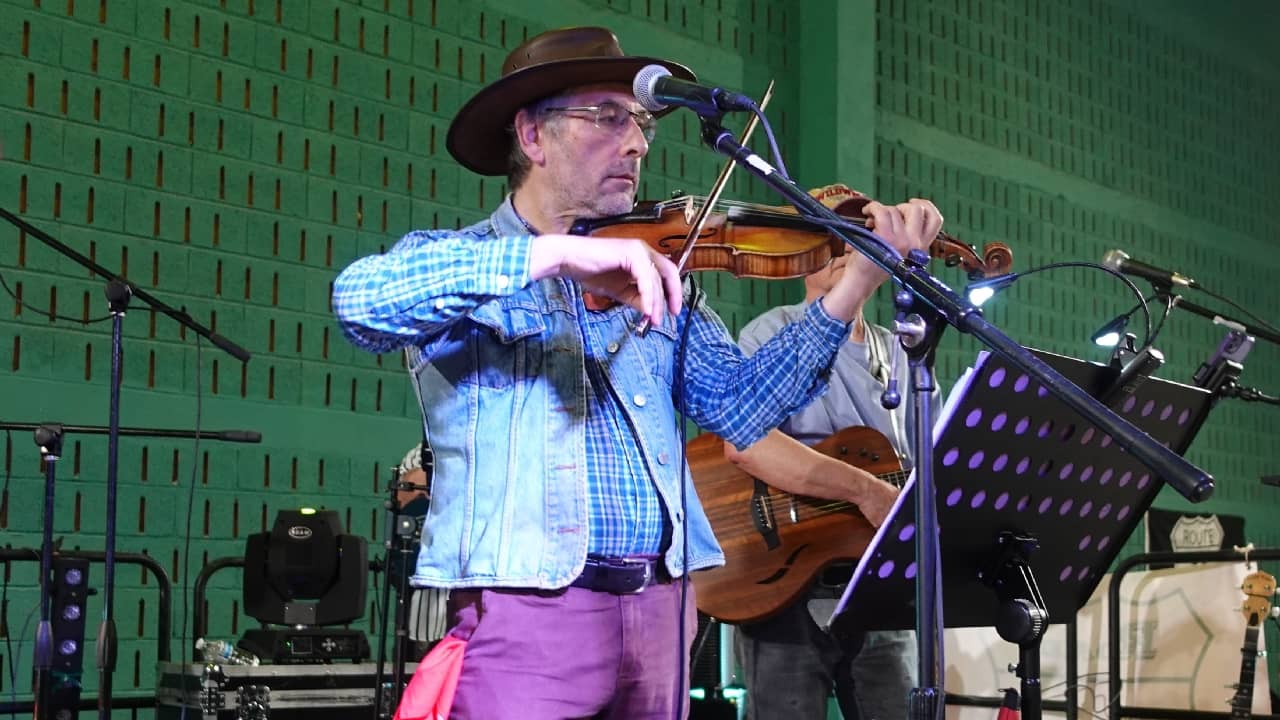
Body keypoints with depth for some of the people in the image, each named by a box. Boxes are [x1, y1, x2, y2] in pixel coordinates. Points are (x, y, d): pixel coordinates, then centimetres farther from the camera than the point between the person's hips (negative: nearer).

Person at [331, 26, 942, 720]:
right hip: (527, 608, -4)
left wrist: (857, 281, -6)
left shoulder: (657, 277, 16)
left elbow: (739, 406, 5)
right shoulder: (453, 261, 3)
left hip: (660, 607, 5)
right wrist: (555, 254, -28)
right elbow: (359, 299, -19)